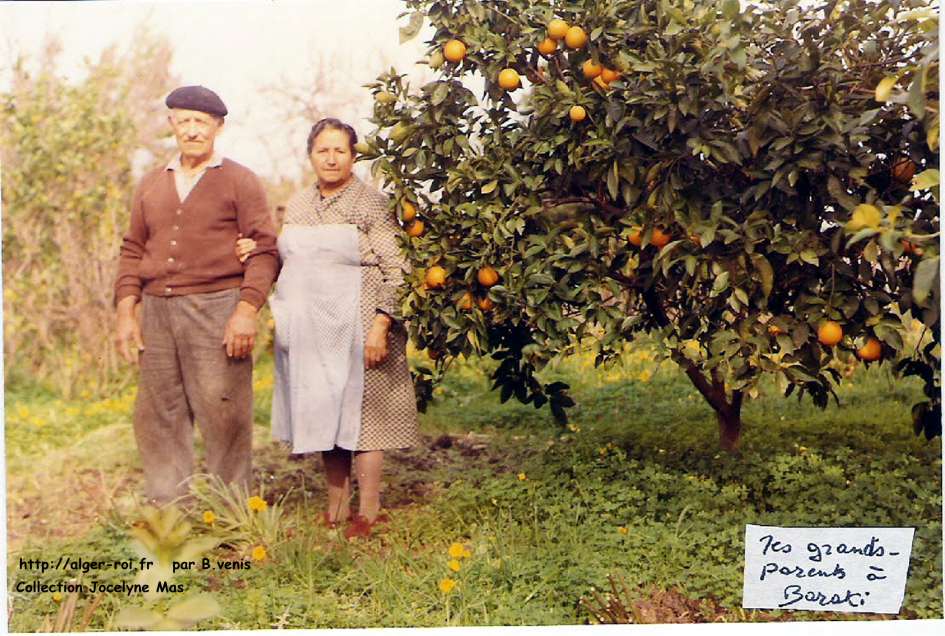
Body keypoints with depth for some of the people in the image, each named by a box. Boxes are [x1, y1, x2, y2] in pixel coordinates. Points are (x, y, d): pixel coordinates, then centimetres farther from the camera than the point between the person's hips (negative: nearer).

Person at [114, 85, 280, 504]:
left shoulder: (240, 181, 4)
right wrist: (126, 313, 7)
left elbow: (264, 249, -3)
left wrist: (247, 311, -13)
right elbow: (132, 250, 17)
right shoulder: (151, 186, 18)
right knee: (157, 418, 6)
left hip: (216, 311, -5)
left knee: (223, 418, -4)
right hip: (156, 313, 5)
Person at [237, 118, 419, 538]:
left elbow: (396, 271, -9)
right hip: (308, 330, 6)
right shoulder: (297, 205, 13)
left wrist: (380, 326, -18)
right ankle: (336, 510, 20)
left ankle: (368, 514, 6)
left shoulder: (371, 205, -4)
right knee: (322, 416, 9)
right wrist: (257, 250, 3)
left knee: (359, 412, -3)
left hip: (354, 326, -6)